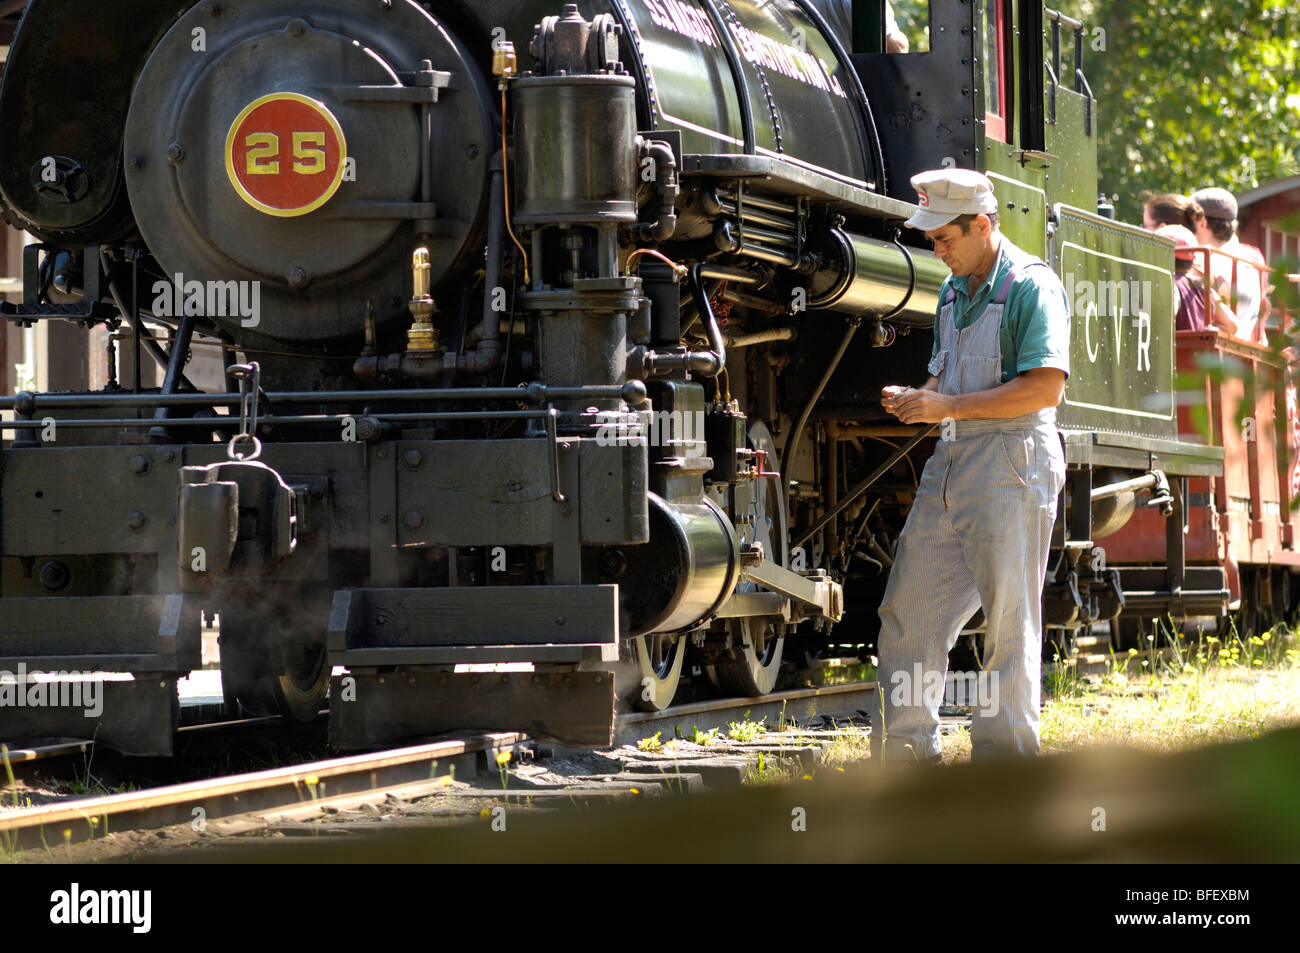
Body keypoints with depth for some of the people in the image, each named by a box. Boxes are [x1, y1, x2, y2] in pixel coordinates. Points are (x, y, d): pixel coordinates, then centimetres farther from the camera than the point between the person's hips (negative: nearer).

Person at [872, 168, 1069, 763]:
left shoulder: (1031, 286, -9)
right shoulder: (953, 291, 17)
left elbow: (1045, 387, -18)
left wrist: (949, 407, -17)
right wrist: (917, 400, 5)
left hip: (1012, 462, -8)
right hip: (951, 463, 9)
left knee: (1009, 619, -3)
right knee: (909, 609, 7)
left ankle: (1004, 757, 1)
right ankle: (905, 750, 13)